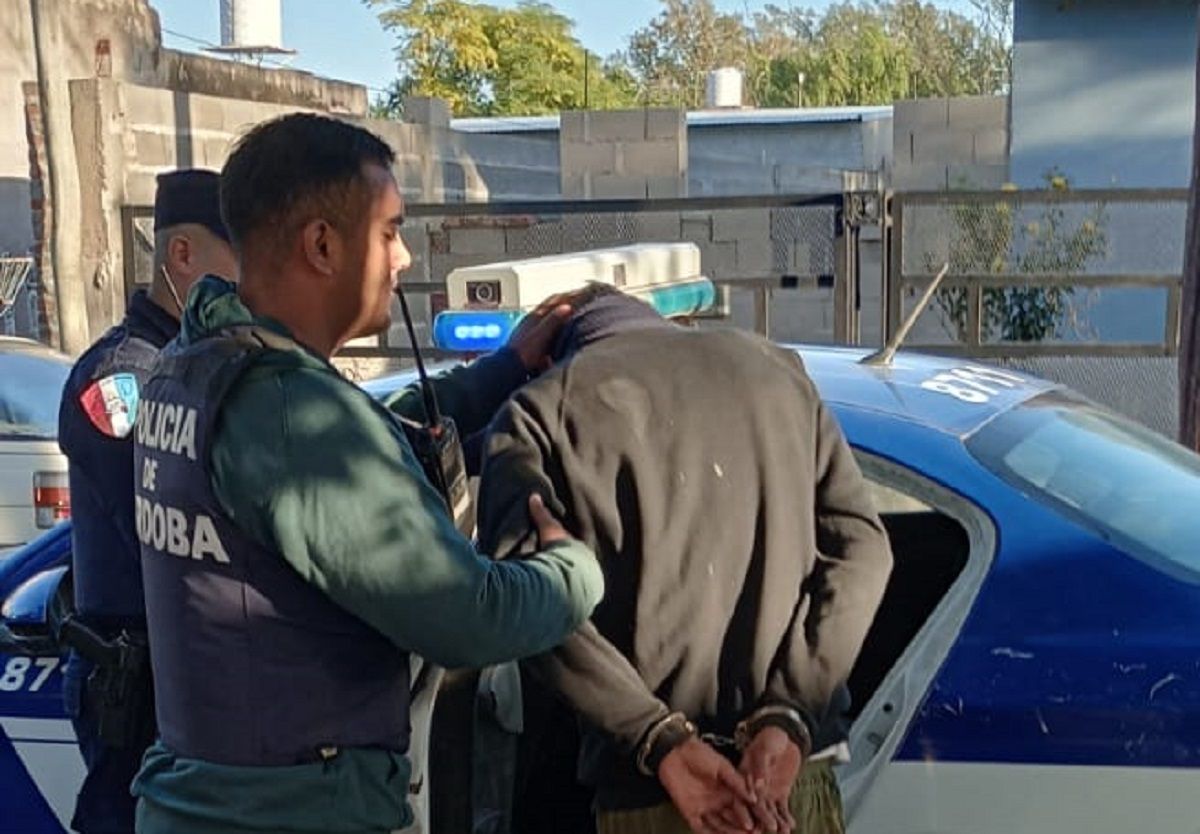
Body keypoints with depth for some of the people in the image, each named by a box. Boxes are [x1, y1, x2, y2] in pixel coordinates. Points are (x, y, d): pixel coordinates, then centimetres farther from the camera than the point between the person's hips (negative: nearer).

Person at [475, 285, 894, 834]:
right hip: (800, 781, 3)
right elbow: (861, 548, 3)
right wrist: (789, 716, -7)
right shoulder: (778, 369, 15)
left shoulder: (542, 410, 4)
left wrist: (660, 739, -15)